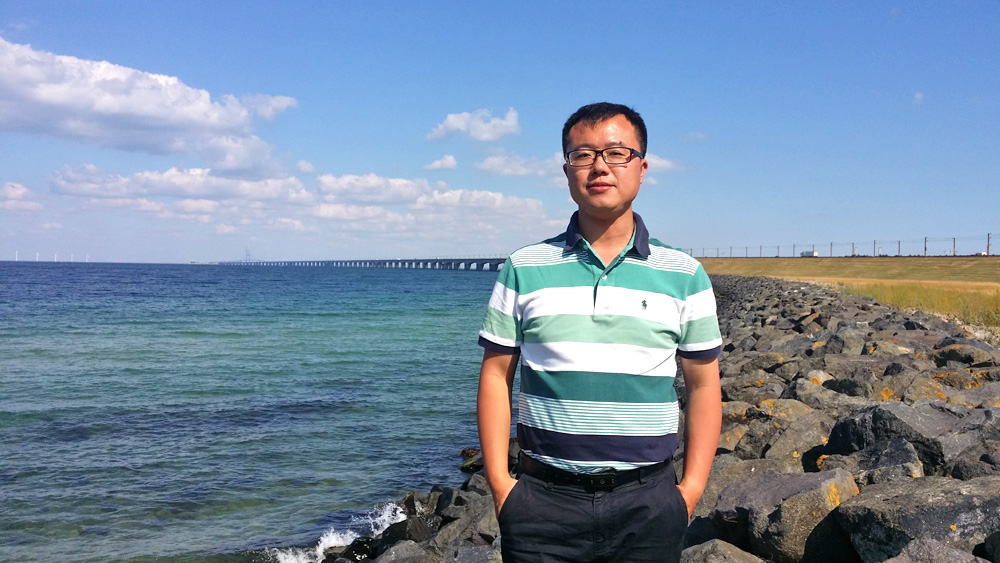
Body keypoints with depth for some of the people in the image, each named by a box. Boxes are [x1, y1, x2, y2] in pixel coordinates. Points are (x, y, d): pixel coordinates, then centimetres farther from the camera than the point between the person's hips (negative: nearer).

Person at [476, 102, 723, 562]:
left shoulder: (684, 275, 4)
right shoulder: (524, 269, 3)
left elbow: (703, 385, 6)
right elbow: (496, 376, 3)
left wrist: (692, 486, -1)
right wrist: (498, 481, -3)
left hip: (647, 502, 1)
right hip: (545, 500, 0)